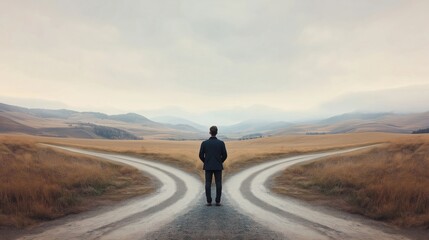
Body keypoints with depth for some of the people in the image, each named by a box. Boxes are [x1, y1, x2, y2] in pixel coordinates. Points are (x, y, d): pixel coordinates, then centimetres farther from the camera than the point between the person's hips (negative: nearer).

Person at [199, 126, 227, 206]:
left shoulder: (204, 143, -6)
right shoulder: (221, 143, -7)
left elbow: (201, 155, -3)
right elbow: (225, 155, -5)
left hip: (208, 167, 0)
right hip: (218, 166, 0)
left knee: (208, 184, 6)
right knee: (218, 184, 6)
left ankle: (209, 201, 6)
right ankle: (218, 201, 6)